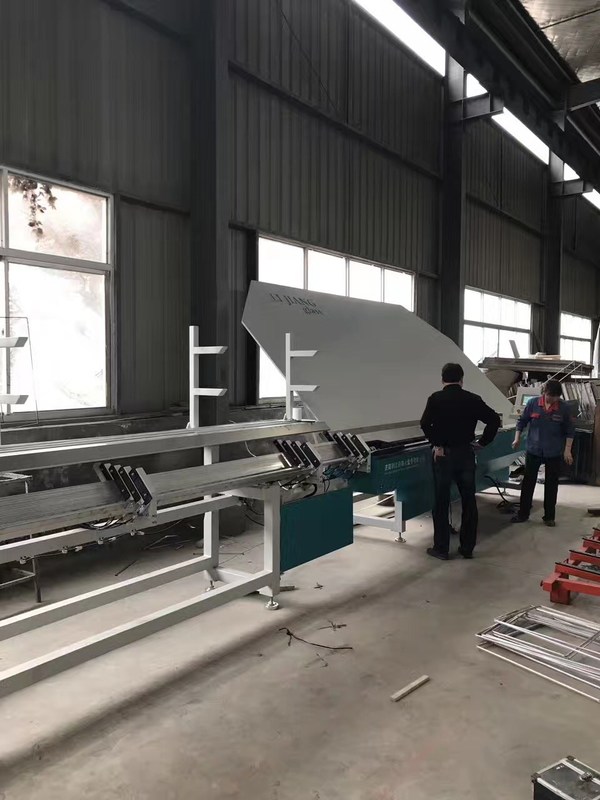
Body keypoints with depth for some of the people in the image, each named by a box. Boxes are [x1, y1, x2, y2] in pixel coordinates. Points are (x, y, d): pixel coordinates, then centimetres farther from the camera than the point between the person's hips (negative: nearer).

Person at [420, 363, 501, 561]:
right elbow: (494, 419, -4)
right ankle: (467, 548, 20)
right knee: (469, 501, 13)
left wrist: (436, 444, -8)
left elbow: (425, 423, -19)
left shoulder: (436, 399, -6)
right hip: (466, 454, 2)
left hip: (444, 454, -2)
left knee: (441, 502, 7)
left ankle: (441, 548, 13)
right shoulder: (473, 399, 1)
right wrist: (482, 442, 2)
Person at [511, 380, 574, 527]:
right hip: (533, 450, 1)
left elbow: (570, 430, 1)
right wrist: (517, 438, -3)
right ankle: (523, 513, 19)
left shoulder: (564, 407, -6)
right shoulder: (533, 403, -6)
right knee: (528, 482, 7)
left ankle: (549, 516, 21)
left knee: (551, 484, 8)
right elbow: (522, 421, 5)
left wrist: (567, 449, -4)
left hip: (554, 453, 0)